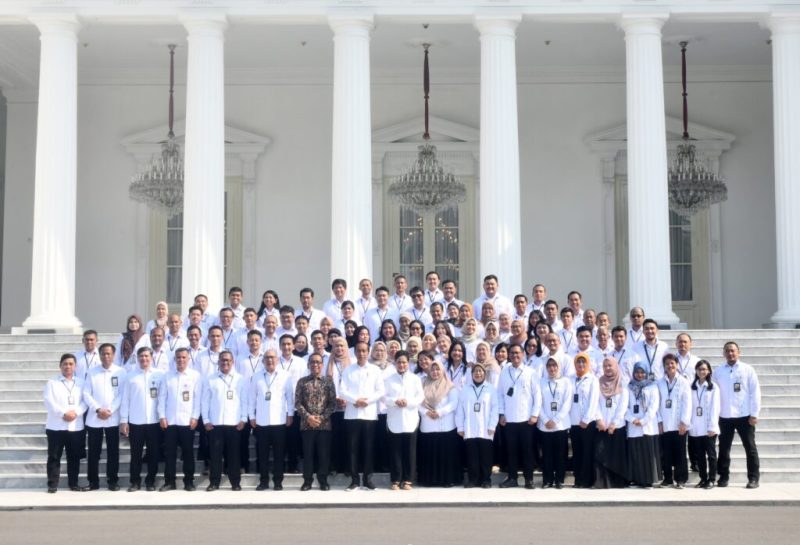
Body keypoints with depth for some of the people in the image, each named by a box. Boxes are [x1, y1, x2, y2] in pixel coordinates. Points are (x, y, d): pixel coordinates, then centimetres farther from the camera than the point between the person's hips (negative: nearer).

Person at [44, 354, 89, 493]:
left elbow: (84, 401, 3)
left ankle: (73, 483, 15)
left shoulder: (81, 383, 12)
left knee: (74, 457, 6)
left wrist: (75, 412, -15)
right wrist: (63, 413, -17)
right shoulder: (52, 382, 5)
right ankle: (52, 484, 5)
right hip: (56, 426, -2)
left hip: (76, 426, 2)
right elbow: (49, 402, -7)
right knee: (54, 456, 0)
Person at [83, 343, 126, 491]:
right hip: (94, 418, 1)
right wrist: (98, 409, -11)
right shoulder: (92, 372, 5)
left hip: (113, 418, -1)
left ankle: (112, 481, 11)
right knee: (94, 451, 4)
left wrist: (110, 410, -12)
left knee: (113, 451, 3)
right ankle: (93, 481, 12)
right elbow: (86, 394, 1)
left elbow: (122, 394, -2)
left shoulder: (120, 372, 1)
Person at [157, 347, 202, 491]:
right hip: (169, 421, 2)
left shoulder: (196, 376, 2)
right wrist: (162, 416, -2)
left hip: (187, 421, -2)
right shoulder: (168, 376, 8)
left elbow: (197, 398, -1)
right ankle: (169, 481, 10)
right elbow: (162, 397, 6)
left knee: (188, 452, 4)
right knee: (169, 452, 4)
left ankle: (189, 481, 12)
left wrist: (195, 417, -7)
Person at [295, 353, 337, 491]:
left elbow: (333, 403, 1)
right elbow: (298, 403, 0)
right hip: (306, 424, 0)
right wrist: (308, 417, -12)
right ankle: (307, 480, 12)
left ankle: (323, 480, 14)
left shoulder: (328, 381, 4)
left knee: (324, 453, 3)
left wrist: (322, 418, -10)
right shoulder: (302, 382, 4)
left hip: (324, 424, 0)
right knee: (308, 453, 4)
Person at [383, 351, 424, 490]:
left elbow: (420, 397, 1)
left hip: (410, 420, 0)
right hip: (394, 421, 0)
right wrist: (395, 401, -16)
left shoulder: (415, 379, 8)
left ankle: (407, 480, 8)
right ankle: (395, 480, 7)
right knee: (395, 451, 1)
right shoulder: (388, 379, 7)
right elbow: (384, 397, 1)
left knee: (410, 451, 1)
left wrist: (408, 401, -14)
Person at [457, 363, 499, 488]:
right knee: (472, 456, 2)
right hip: (469, 430, 2)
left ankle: (486, 479, 8)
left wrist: (492, 426, -7)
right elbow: (460, 410, 7)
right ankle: (472, 479, 8)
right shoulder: (465, 390, 9)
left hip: (485, 430, -2)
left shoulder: (491, 389, 4)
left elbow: (495, 408, 0)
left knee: (485, 456, 1)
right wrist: (460, 427, 2)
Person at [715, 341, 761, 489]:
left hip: (744, 416, -2)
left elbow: (755, 392, -2)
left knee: (750, 447, 3)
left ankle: (753, 478, 9)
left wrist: (754, 414, -7)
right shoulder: (718, 371, 4)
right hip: (724, 416, 2)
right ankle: (723, 476, 16)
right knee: (724, 448, 7)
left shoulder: (748, 370, -1)